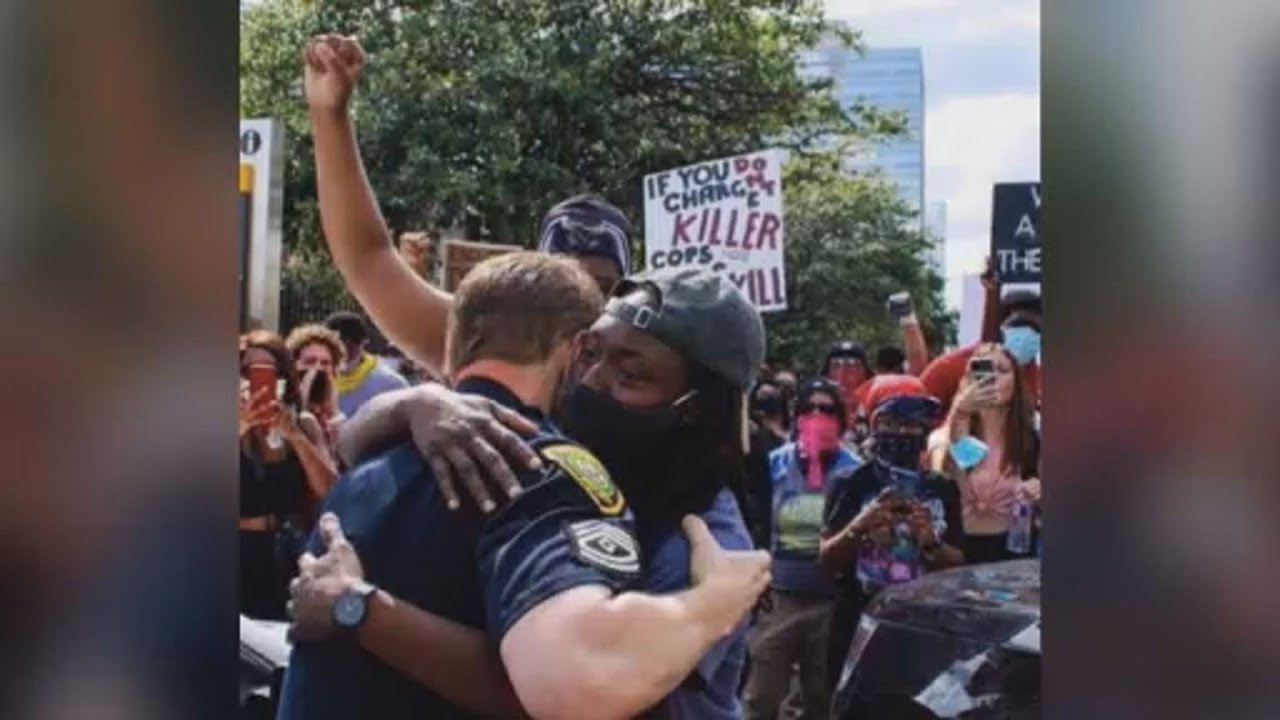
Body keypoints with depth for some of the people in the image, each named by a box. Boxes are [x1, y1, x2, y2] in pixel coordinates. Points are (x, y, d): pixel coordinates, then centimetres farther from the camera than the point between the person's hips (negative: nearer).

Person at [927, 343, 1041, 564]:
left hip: (1013, 550, 1)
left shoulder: (1032, 439, 3)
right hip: (960, 551, -1)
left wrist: (1039, 494, -12)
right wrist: (959, 413, -32)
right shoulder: (944, 436, -1)